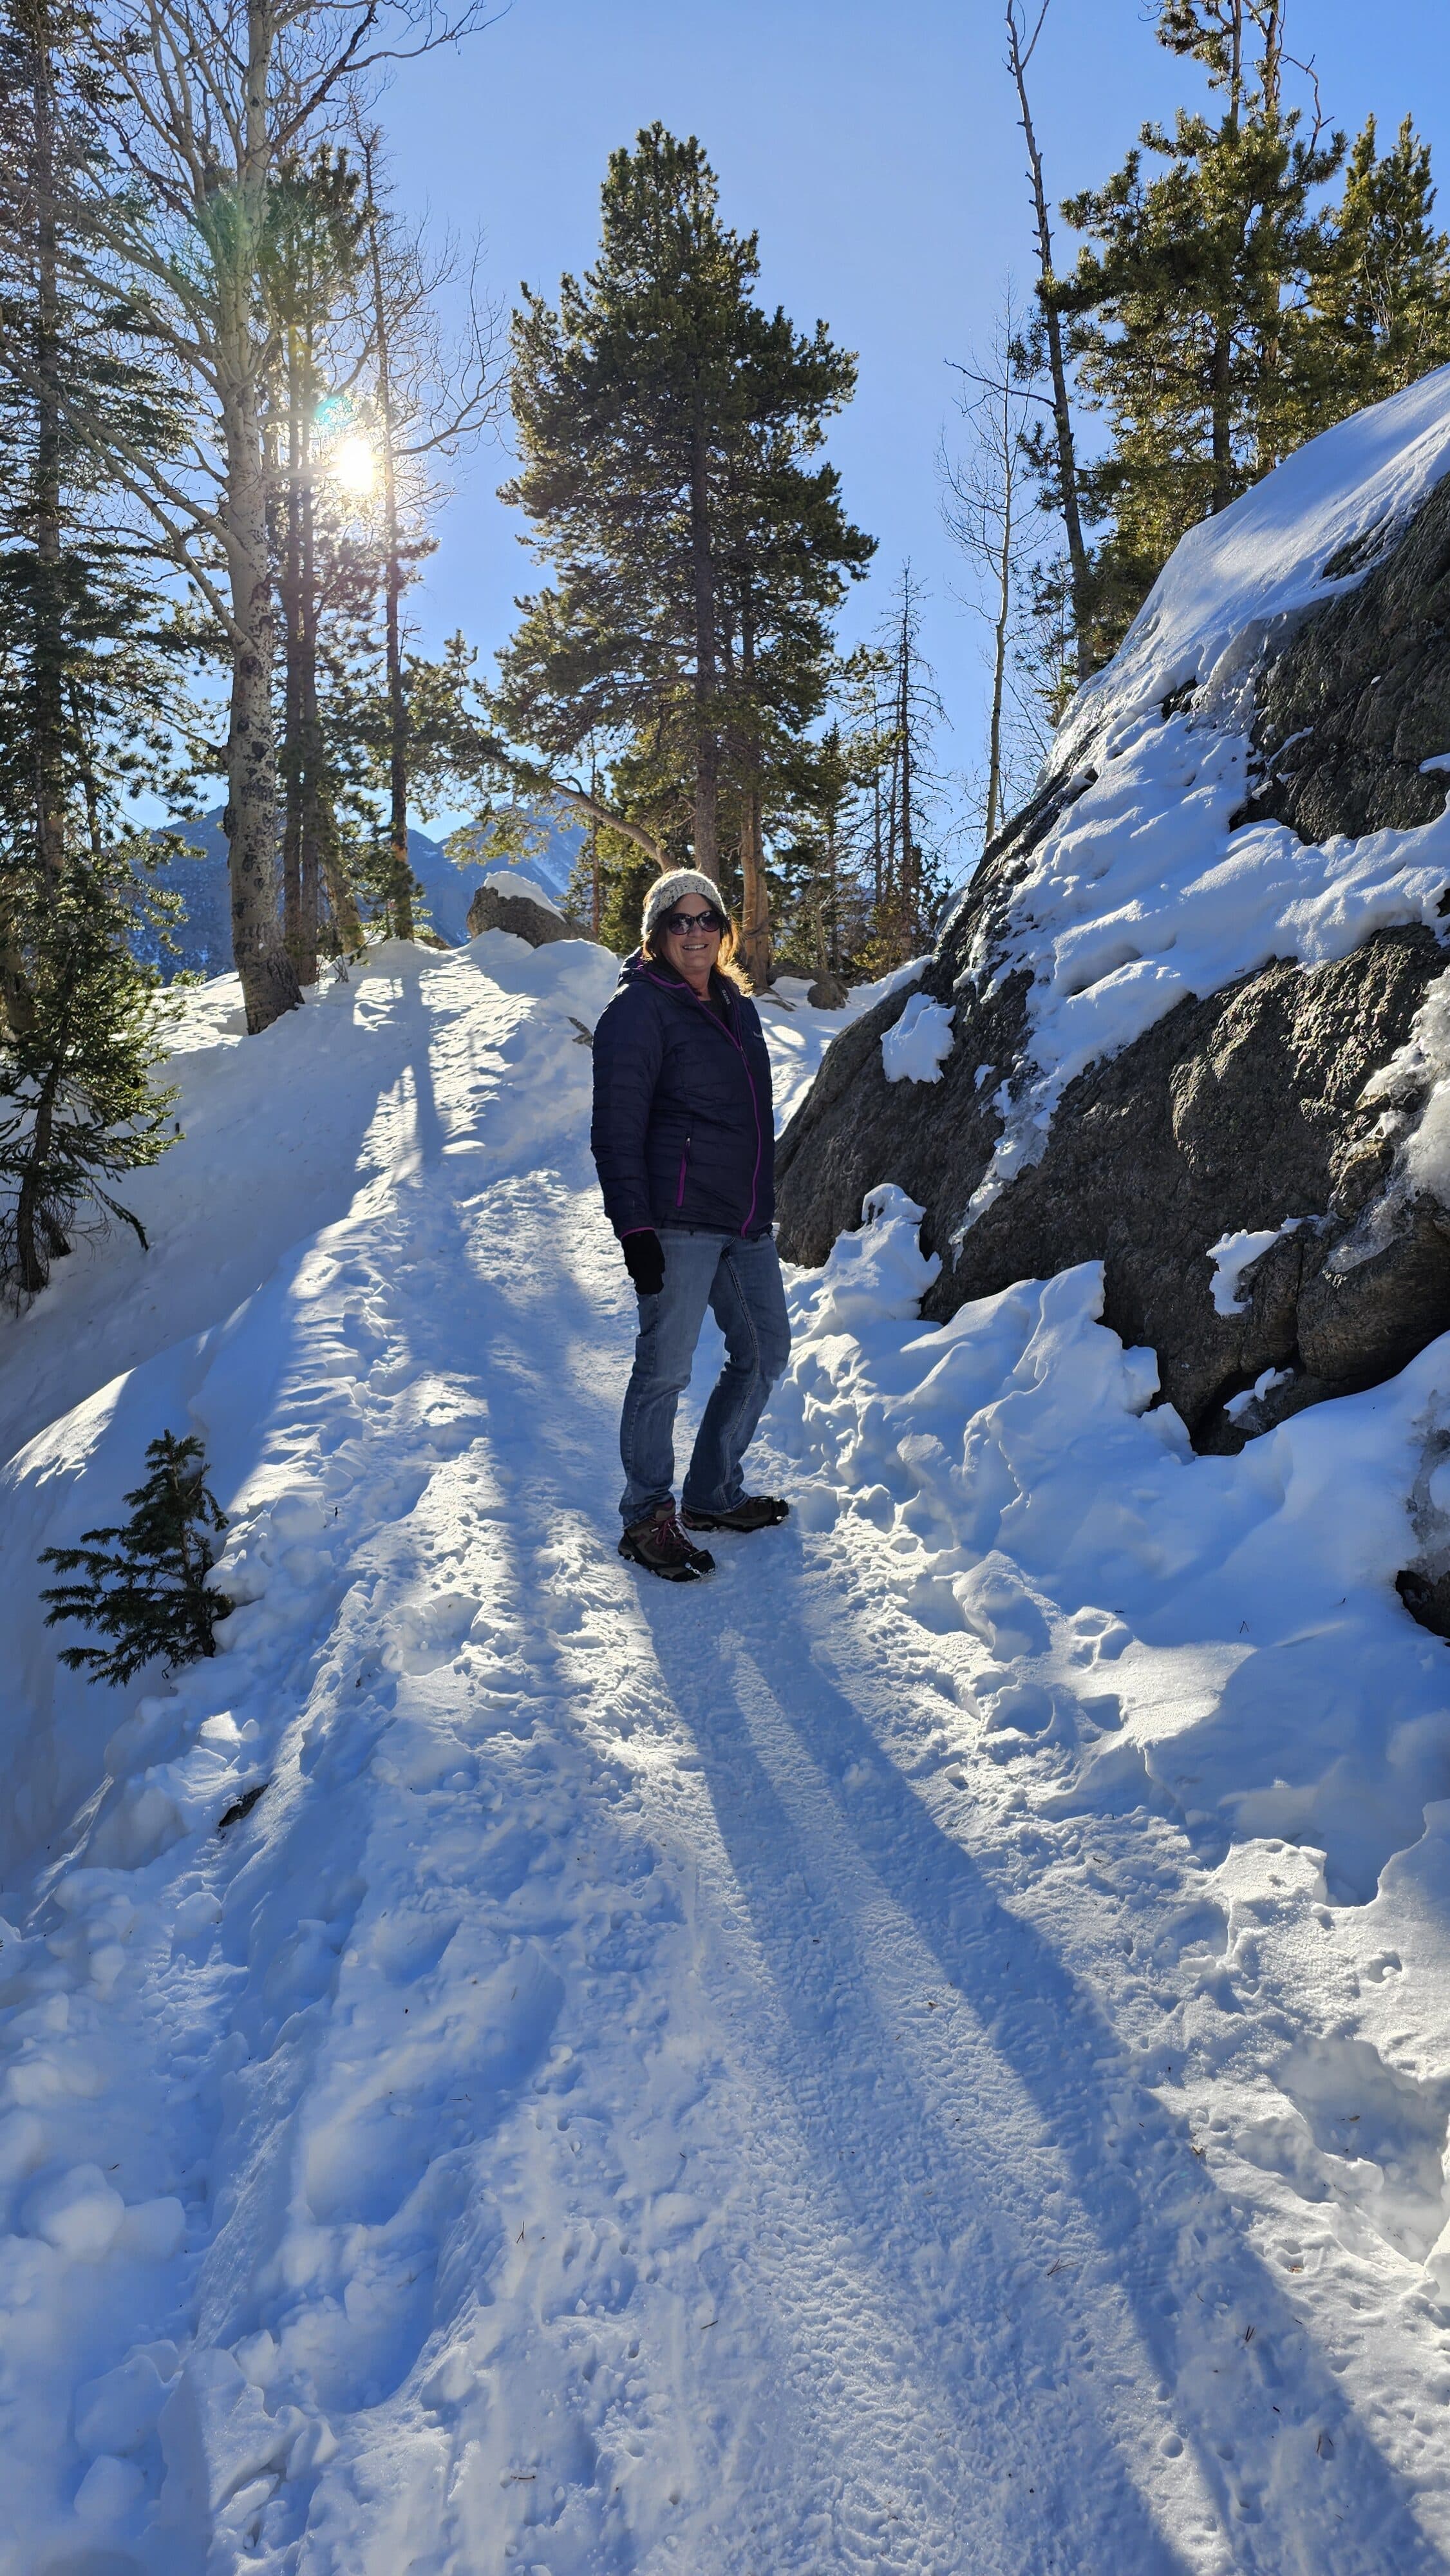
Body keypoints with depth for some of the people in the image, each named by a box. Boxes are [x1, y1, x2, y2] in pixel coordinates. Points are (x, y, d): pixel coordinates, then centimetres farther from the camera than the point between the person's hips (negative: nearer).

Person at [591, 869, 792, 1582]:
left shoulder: (737, 1006, 17)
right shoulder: (639, 1008, -6)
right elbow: (617, 1129, -12)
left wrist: (765, 1203, 23)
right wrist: (634, 1228, -19)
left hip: (747, 1221, 8)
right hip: (677, 1221, -8)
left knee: (764, 1351, 13)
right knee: (665, 1368, -4)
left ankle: (713, 1495, 28)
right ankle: (647, 1519, 10)